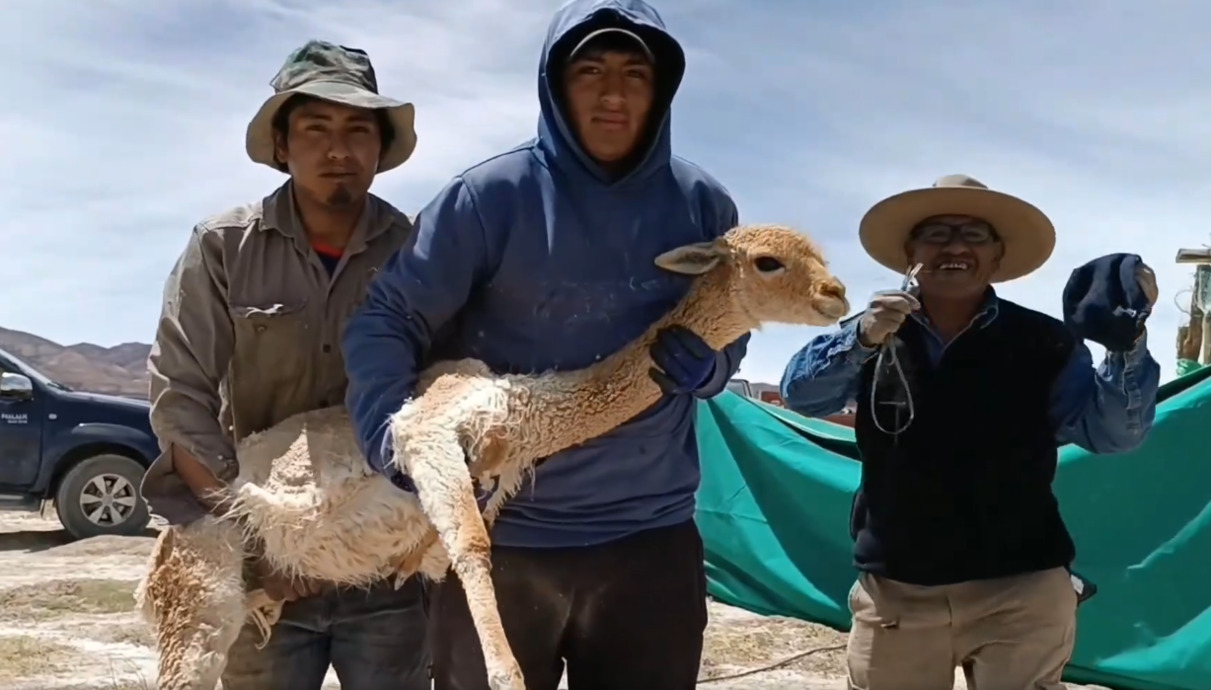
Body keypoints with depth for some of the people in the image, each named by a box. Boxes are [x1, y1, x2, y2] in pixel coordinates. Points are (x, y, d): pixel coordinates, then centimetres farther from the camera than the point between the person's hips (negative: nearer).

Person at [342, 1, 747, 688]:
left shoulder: (703, 205, 1)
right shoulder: (496, 193, -10)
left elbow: (728, 333, 12)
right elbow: (387, 317, -7)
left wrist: (704, 364, -12)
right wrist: (391, 431, -24)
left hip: (652, 539, 3)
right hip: (501, 537, -2)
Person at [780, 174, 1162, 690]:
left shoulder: (1044, 344, -2)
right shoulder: (873, 334, 1)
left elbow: (1111, 431, -7)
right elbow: (800, 394, -10)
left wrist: (1128, 343, -24)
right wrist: (860, 339, -28)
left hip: (1021, 592, -1)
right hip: (894, 592, 2)